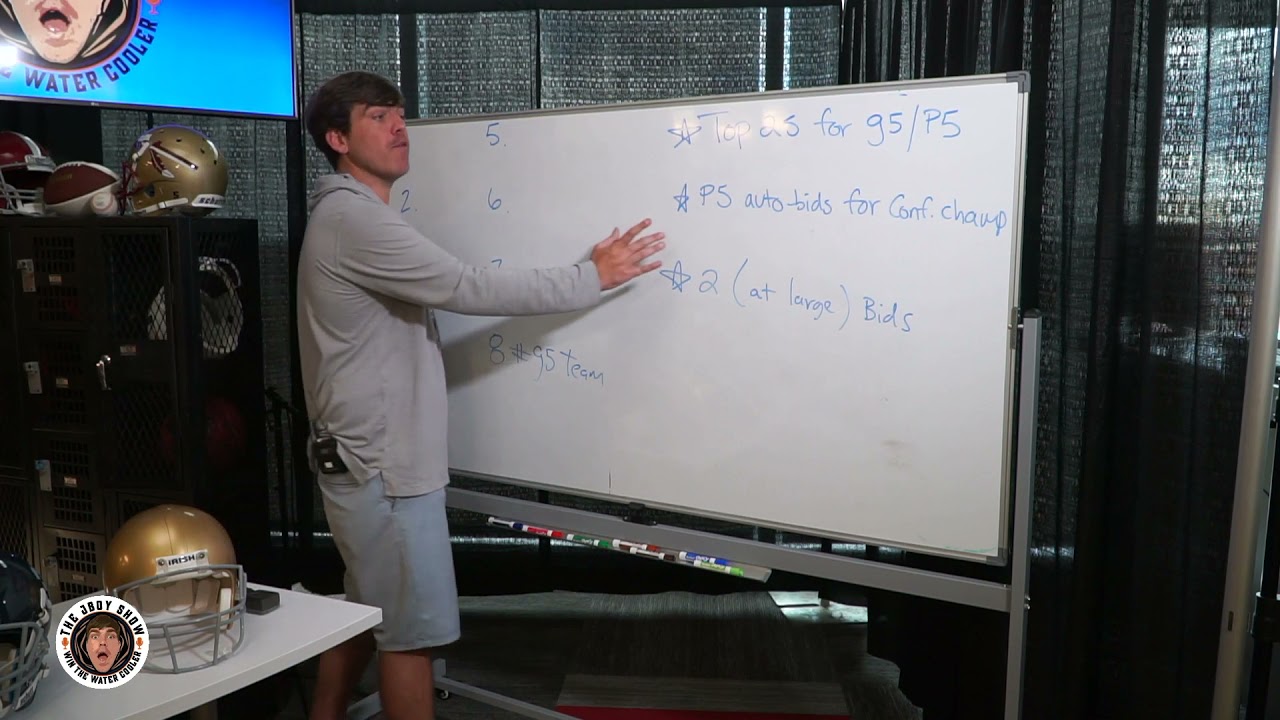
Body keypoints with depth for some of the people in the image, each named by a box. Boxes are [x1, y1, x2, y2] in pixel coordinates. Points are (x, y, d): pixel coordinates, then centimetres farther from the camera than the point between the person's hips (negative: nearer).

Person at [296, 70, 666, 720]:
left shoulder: (352, 218, 17)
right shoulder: (353, 219, -18)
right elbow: (469, 289, -24)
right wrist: (592, 277, -19)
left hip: (371, 459, 10)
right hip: (382, 467, -10)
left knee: (365, 615, 19)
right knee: (412, 629, 0)